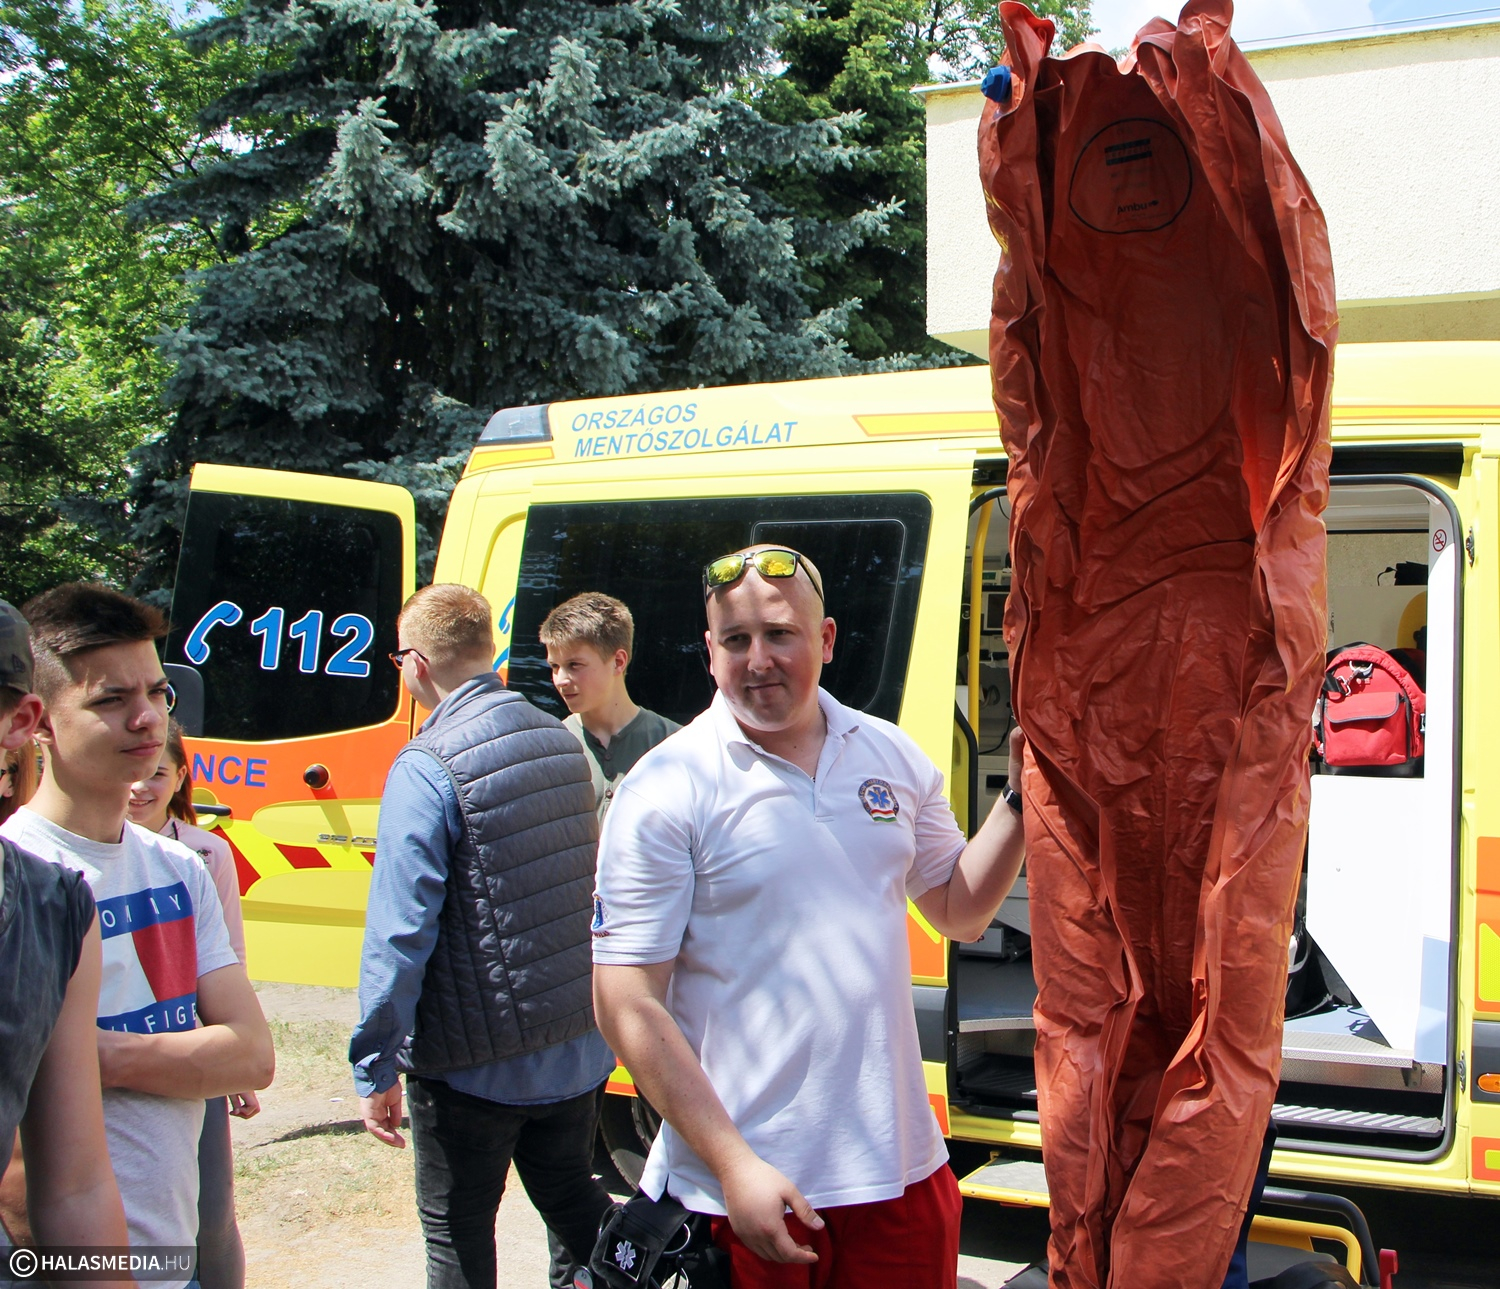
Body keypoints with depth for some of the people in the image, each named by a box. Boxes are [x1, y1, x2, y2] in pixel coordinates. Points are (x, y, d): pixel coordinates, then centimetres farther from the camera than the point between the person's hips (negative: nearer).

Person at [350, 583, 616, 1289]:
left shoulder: (427, 768, -18)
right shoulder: (562, 743, 3)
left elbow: (399, 932, -21)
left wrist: (375, 1068, -12)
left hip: (475, 1065, -6)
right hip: (578, 1048, 6)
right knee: (572, 1200, 24)